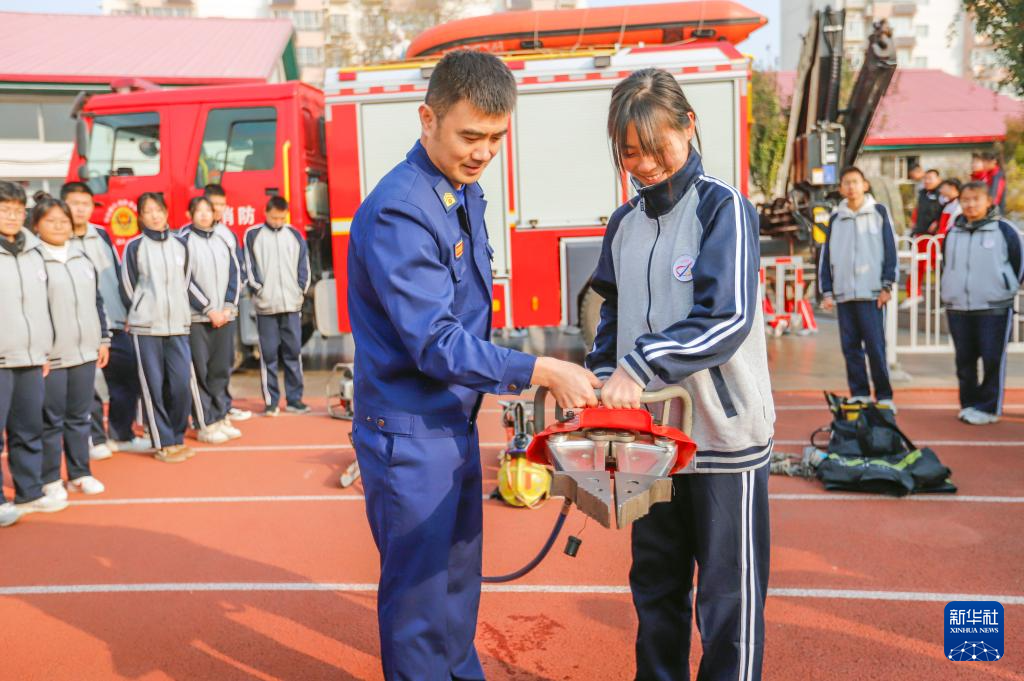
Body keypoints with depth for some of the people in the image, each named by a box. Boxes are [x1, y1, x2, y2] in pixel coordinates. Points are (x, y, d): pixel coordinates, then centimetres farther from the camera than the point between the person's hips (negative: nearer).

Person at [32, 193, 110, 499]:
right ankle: (50, 479, 15)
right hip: (50, 356, -5)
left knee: (81, 416, 13)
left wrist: (103, 339, 14)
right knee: (51, 419, 3)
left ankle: (80, 473, 24)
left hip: (85, 351, 6)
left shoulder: (83, 257, 13)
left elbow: (97, 301, 17)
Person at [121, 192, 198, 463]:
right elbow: (127, 288, 6)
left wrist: (209, 305, 17)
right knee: (154, 386, 1)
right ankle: (163, 445, 10)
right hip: (145, 327, -3)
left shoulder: (180, 246, 10)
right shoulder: (135, 247, 0)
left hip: (178, 326, 3)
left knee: (181, 384, -2)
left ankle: (177, 438, 15)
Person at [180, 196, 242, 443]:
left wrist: (228, 307, -1)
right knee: (200, 371, -3)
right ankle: (205, 425, 3)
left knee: (222, 368, 8)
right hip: (197, 317, -5)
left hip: (225, 315, 5)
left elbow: (235, 274, 11)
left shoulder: (224, 239, 13)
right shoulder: (184, 240, -3)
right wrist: (209, 310, -10)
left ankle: (220, 417, 18)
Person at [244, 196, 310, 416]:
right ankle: (271, 402, 7)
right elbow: (249, 267, 1)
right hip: (266, 305, -2)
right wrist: (259, 290, -7)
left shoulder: (295, 235, 10)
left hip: (292, 304, 2)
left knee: (293, 352, 5)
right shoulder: (252, 235, 3)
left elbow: (304, 266, 11)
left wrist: (301, 290, 2)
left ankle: (294, 399, 12)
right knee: (268, 355, 0)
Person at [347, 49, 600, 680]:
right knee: (421, 599, 7)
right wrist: (543, 371, -26)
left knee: (459, 580, 23)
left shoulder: (467, 193, 6)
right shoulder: (398, 212, -22)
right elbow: (435, 344, -25)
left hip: (457, 421, 9)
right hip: (410, 433, -8)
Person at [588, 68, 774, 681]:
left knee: (729, 598, 7)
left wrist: (639, 367, -25)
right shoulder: (625, 223, 10)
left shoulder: (723, 207, -8)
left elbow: (728, 316, -20)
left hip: (724, 436, -5)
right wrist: (603, 382, 1)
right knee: (655, 586, 18)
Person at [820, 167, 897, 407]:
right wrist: (827, 291, 7)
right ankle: (859, 393, 13)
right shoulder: (835, 218, 13)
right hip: (843, 293, 3)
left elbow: (890, 249, 1)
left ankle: (884, 395, 3)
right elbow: (826, 256, 12)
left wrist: (887, 286, -4)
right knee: (850, 346, 4)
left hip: (871, 292, -3)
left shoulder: (879, 212, 5)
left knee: (875, 346, -5)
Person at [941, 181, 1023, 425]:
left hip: (994, 308, -4)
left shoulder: (1004, 229, -4)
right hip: (957, 309, 5)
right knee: (964, 360, 10)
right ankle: (969, 404, 21)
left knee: (993, 359, -3)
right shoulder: (953, 233, 11)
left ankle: (988, 408, 5)